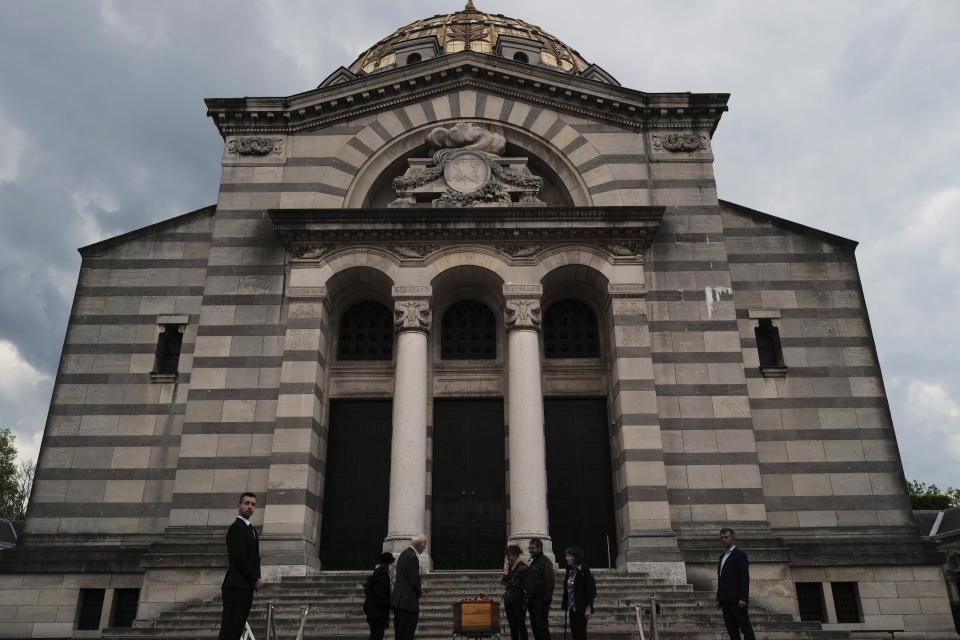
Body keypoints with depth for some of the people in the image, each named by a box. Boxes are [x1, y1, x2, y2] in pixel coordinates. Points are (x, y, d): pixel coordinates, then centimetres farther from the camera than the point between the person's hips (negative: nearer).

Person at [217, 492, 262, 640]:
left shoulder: (251, 529, 20)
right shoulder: (236, 528, -10)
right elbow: (238, 558, -17)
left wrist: (257, 579, 7)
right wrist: (255, 579, -10)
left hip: (247, 587, 9)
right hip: (237, 586, -9)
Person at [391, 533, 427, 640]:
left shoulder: (404, 554, 13)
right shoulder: (412, 557, -18)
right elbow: (414, 582, -19)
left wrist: (418, 590, 14)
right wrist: (419, 593, 1)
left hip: (398, 600, 10)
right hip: (408, 603, -10)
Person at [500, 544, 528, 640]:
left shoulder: (522, 566, -11)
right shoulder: (509, 566, 13)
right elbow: (506, 583, 15)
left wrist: (524, 603, -17)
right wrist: (506, 569, 4)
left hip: (518, 599, -7)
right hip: (509, 599, 8)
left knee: (521, 625, -4)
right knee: (512, 625, 10)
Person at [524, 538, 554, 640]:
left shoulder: (545, 561, -9)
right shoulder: (530, 561, 17)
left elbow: (549, 581, -15)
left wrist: (548, 600, -20)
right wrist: (527, 598, 16)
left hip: (541, 599, -8)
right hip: (531, 599, 8)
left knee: (542, 626, -8)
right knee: (534, 626, 12)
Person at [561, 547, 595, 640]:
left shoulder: (584, 570, -13)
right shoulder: (569, 570, 7)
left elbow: (590, 589, -15)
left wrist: (588, 607, -19)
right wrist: (565, 607, 13)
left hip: (581, 608, -7)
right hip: (572, 608, 7)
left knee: (581, 632, -3)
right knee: (573, 632, 10)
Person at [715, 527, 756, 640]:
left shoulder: (740, 555, -5)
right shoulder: (723, 557, 20)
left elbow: (745, 578, -12)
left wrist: (743, 598, -20)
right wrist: (718, 599, 16)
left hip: (737, 600, -8)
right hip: (725, 600, 8)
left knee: (745, 627, -6)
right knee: (731, 629, 5)